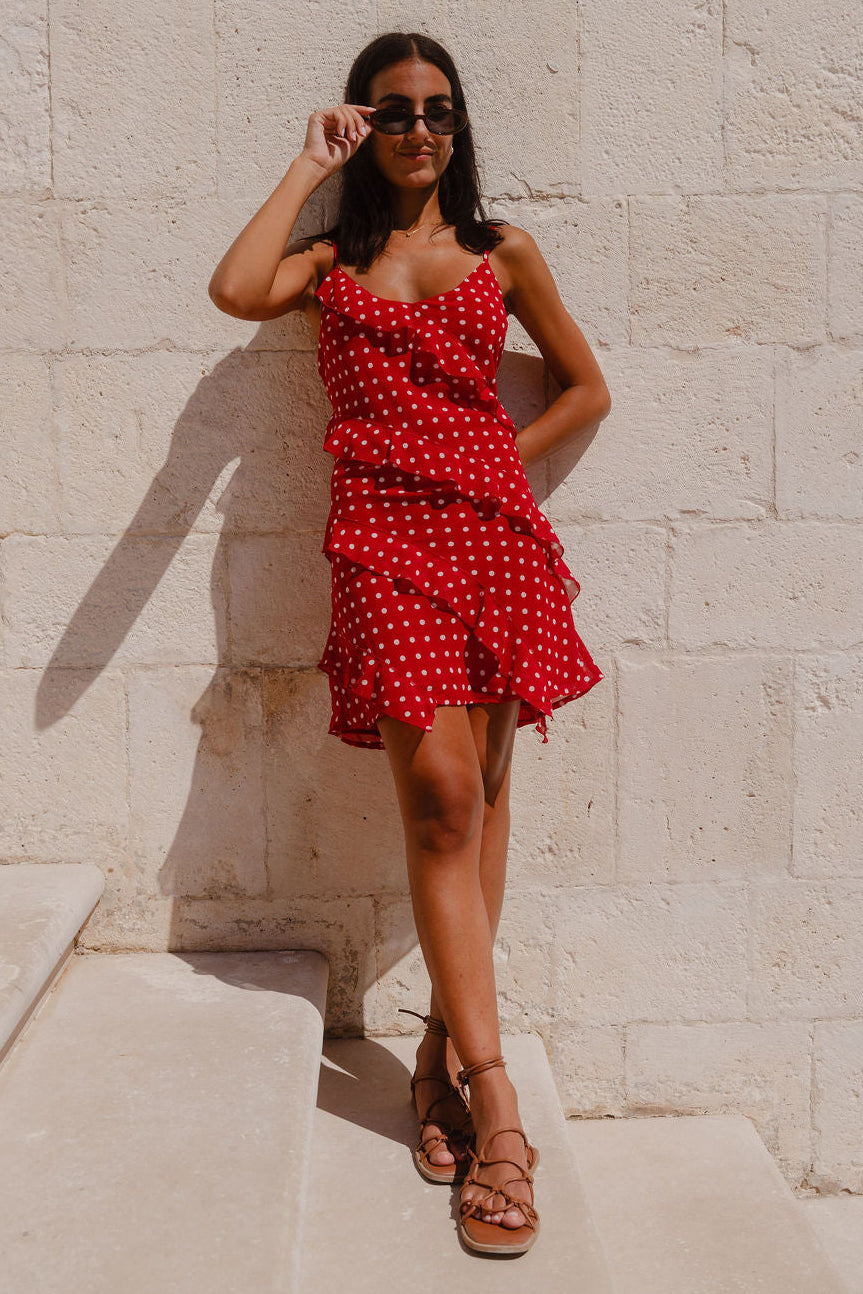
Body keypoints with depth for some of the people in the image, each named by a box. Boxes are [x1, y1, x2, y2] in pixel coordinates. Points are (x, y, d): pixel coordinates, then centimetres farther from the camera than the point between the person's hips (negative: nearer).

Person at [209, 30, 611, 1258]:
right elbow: (235, 289, -5)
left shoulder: (501, 251, 17)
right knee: (439, 790, -15)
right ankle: (494, 1102, -12)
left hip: (496, 531, 2)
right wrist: (310, 166, 5)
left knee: (477, 790, -1)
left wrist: (495, 462, 4)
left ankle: (448, 1048, 12)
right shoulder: (329, 260, 17)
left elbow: (588, 389, 17)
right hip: (384, 538, -1)